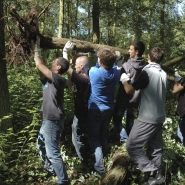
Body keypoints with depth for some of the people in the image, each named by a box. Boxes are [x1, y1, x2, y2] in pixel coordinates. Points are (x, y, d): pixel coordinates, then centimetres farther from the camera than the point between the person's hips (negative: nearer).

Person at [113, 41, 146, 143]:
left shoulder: (127, 65, -22)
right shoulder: (145, 66, -4)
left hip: (124, 97, -6)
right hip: (135, 98, 6)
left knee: (117, 118, 8)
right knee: (130, 117, 26)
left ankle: (124, 137, -9)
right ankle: (129, 137, 32)